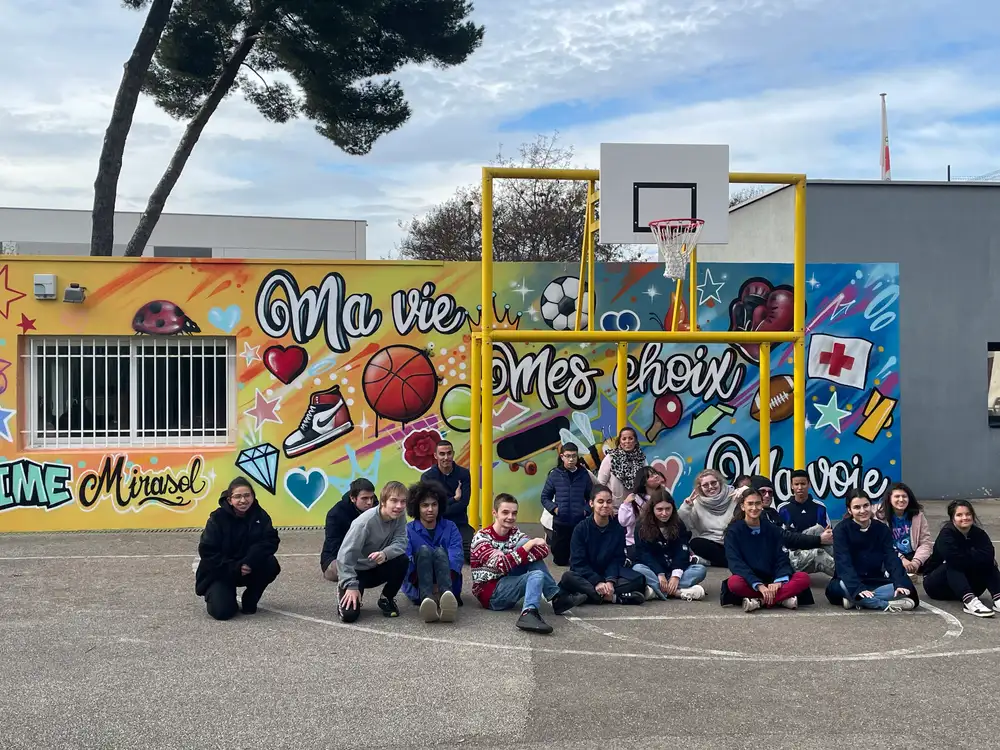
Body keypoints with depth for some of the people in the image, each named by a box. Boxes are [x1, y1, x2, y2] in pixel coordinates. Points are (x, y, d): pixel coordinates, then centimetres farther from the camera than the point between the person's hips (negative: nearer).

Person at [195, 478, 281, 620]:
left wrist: (251, 561, -33)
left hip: (248, 569, 3)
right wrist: (234, 567, -26)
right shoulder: (217, 519, -17)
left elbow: (271, 541, -17)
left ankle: (250, 601, 1)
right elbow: (207, 552, -18)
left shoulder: (260, 515, -9)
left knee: (271, 565, -26)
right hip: (219, 572, -3)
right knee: (222, 611, -23)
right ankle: (213, 594, 15)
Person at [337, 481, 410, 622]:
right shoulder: (366, 521, -27)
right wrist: (351, 586, -30)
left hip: (377, 568, 5)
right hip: (357, 570, -5)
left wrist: (385, 553, -41)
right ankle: (347, 597, 13)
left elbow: (400, 543, -19)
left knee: (403, 560, -26)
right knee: (349, 614, -25)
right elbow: (345, 555, -26)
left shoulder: (399, 518, -10)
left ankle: (387, 599, 0)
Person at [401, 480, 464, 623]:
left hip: (448, 584, 1)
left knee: (440, 551, -26)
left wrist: (441, 583, -26)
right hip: (418, 587, -1)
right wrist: (419, 582, -29)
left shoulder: (450, 527, 11)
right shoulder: (408, 530, 7)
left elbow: (456, 557, -7)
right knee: (424, 550, -26)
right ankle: (427, 599, -57)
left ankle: (446, 599, -59)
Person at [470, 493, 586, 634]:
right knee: (537, 575, -27)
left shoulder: (515, 533, 8)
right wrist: (529, 545, -24)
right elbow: (502, 564, -26)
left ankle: (557, 596, -13)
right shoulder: (481, 537, -12)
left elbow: (544, 550, -6)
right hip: (490, 594, -7)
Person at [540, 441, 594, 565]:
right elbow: (545, 497, 4)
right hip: (560, 522, -1)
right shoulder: (554, 474, -2)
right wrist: (554, 508, -12)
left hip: (580, 522, 1)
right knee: (560, 560, 11)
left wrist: (586, 509, -10)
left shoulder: (584, 474, 1)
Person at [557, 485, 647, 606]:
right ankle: (614, 598, -34)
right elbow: (578, 562, -12)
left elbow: (617, 559, -3)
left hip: (610, 574, 2)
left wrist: (610, 581, -23)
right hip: (586, 576, -2)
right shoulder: (581, 528, -8)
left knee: (639, 579, -23)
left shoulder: (618, 529, 0)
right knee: (568, 578, -35)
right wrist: (597, 582, -26)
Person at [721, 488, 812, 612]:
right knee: (734, 582, -37)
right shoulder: (733, 531, 1)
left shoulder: (773, 530, 11)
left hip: (771, 581, 3)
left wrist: (778, 581, -19)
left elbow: (782, 560, 3)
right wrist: (759, 586, -26)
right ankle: (781, 599, -31)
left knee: (803, 578, -22)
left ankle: (759, 601, -34)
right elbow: (736, 563, -12)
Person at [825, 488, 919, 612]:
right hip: (850, 583, -4)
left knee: (907, 587, -24)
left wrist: (900, 583, -26)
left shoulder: (882, 529, 5)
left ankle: (855, 601, -28)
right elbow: (843, 563, -19)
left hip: (876, 582, 4)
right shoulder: (841, 529, -7)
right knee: (837, 588, -39)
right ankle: (887, 605, -32)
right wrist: (857, 588, -35)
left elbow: (892, 558, -7)